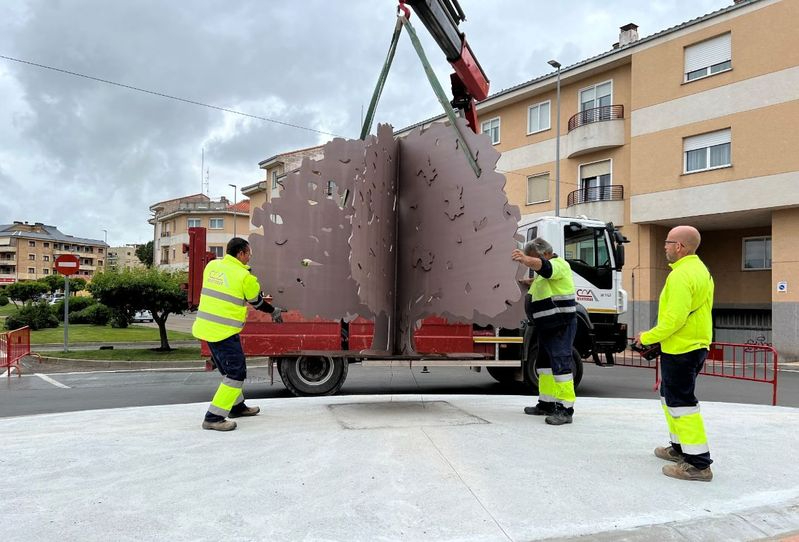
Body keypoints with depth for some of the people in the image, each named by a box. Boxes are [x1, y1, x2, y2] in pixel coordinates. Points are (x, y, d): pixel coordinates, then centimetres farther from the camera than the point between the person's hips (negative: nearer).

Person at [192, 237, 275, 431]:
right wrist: (274, 310, 24)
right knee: (236, 373, 0)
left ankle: (237, 406, 36)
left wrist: (261, 299, 26)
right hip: (224, 333, -8)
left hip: (206, 327, 8)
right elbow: (257, 302, 3)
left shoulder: (212, 265, 7)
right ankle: (213, 418, -1)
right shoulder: (245, 277, -12)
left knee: (230, 369, 22)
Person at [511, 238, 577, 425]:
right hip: (546, 327, 11)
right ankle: (546, 404, 23)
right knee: (544, 365, 14)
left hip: (561, 326, -11)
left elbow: (543, 265, -37)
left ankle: (566, 410, -9)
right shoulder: (545, 273, 19)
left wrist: (526, 260, -55)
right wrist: (532, 283, 17)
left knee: (561, 365, -12)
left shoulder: (559, 264, -12)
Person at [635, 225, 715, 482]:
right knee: (670, 396, 21)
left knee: (680, 401, -5)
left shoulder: (681, 275, -20)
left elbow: (675, 318, -26)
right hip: (696, 345, 11)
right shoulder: (700, 270, 13)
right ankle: (681, 447, 31)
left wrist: (647, 337, -13)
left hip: (680, 349, -11)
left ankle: (698, 463, -1)